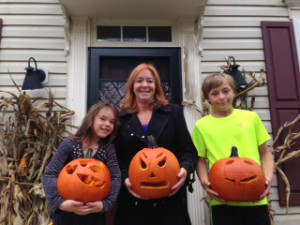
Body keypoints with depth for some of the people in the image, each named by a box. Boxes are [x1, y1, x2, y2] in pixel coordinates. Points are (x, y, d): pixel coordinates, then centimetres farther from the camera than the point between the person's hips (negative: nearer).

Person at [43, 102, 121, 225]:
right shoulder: (70, 144, -8)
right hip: (65, 213, -1)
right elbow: (50, 174, -12)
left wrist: (105, 204, -25)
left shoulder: (108, 149, -3)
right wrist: (59, 202, -26)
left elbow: (115, 178, -10)